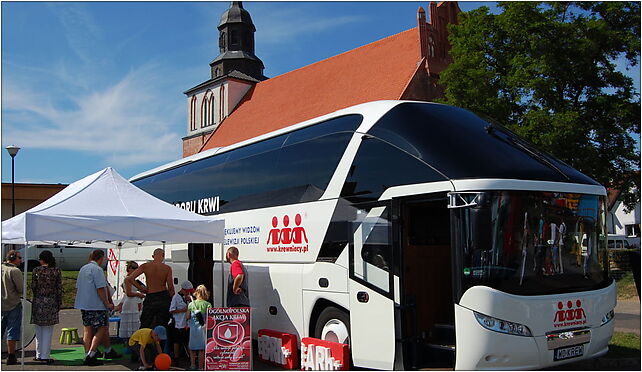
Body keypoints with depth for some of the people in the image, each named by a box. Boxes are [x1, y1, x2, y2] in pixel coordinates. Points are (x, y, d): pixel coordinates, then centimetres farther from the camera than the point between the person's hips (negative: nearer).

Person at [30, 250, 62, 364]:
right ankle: (45, 355, 0)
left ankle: (39, 355, 18)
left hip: (38, 301, 1)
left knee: (39, 329, 11)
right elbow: (59, 288, -3)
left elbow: (33, 286, 0)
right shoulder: (56, 271, -3)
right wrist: (59, 303, 5)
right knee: (48, 329, 2)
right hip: (51, 302, -1)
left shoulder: (36, 270, -2)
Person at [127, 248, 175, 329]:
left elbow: (129, 279, -7)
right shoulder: (167, 268, -5)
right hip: (164, 297, 0)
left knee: (144, 327, 11)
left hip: (150, 298, 0)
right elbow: (170, 287, -7)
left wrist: (141, 288, 4)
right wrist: (172, 301, 7)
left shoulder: (145, 266, -2)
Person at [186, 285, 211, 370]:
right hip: (203, 328, -2)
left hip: (193, 328, 2)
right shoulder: (207, 304, -3)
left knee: (192, 348, 14)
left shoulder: (191, 304, 4)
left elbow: (187, 317, 6)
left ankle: (192, 365, 15)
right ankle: (200, 366, 4)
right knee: (202, 349, 3)